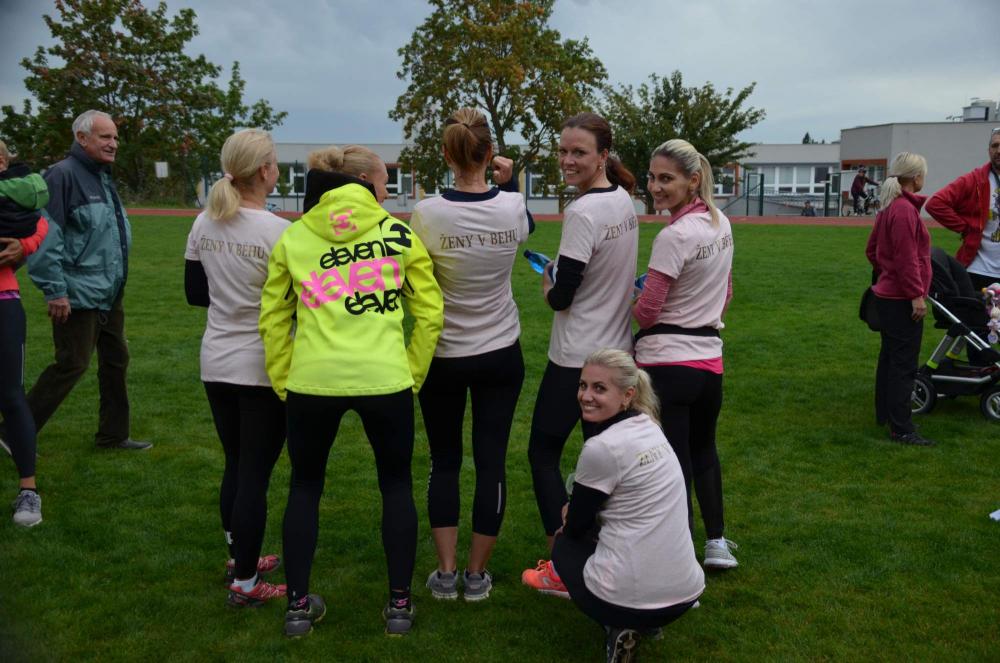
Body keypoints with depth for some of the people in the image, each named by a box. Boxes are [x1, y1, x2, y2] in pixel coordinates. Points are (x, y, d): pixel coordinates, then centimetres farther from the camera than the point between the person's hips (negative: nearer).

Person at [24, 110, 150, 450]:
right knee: (72, 365, -4)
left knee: (115, 361, 14)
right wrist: (55, 291, -22)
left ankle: (113, 434, 26)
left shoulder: (103, 178, 13)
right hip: (79, 295, -9)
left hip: (110, 294, 9)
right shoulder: (63, 175, -16)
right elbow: (45, 238, -21)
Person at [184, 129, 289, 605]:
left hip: (217, 364, 6)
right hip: (264, 370, -6)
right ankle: (245, 582, 12)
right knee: (255, 475, 3)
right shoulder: (278, 232, -18)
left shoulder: (204, 224, 1)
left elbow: (195, 292, 10)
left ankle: (240, 558, 34)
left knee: (235, 467, 20)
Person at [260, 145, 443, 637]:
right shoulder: (398, 234, 5)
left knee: (305, 488, 20)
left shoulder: (293, 237, 9)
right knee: (396, 487, 17)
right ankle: (399, 604, 21)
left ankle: (298, 606, 24)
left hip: (312, 380, 1)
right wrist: (412, 374, 13)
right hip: (384, 378, -1)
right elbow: (429, 312, 5)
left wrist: (283, 381, 16)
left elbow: (273, 318, 10)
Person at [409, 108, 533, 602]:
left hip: (442, 357, -1)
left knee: (444, 462, 14)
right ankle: (477, 575, 17)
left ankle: (446, 573, 16)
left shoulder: (427, 214, -16)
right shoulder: (511, 208, -9)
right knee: (491, 463, 9)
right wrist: (509, 183, 14)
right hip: (500, 357, 1)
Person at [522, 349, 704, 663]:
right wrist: (579, 512, 18)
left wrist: (571, 519, 19)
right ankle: (644, 621, 17)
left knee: (566, 543, 23)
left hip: (629, 601, -7)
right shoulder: (649, 427, 7)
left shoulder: (602, 448, -16)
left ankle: (621, 625, 5)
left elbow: (575, 526, -1)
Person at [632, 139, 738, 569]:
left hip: (666, 361, -8)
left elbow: (646, 311, -16)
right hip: (710, 358, 8)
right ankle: (716, 542, 32)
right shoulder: (721, 223, 8)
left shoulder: (674, 236, -17)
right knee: (703, 450, 24)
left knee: (674, 462, -1)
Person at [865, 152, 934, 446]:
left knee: (890, 356, 19)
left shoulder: (889, 207, 11)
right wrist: (917, 295, -20)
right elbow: (906, 259, -22)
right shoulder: (905, 210, -19)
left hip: (887, 295, 10)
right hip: (902, 299, -10)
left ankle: (884, 414, 29)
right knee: (904, 364, -6)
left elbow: (872, 251, 18)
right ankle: (901, 429, -3)